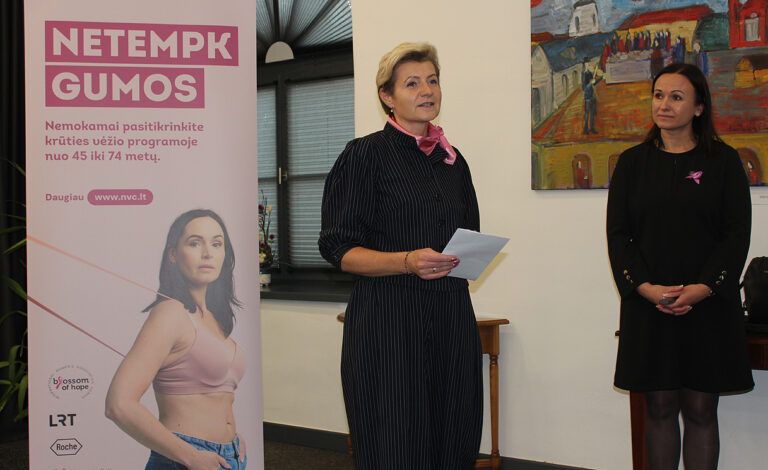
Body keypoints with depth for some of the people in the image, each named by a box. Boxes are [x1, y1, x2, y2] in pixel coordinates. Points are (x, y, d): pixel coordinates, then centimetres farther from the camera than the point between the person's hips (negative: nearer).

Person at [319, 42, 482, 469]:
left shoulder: (453, 161, 16)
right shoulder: (365, 155, -1)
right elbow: (340, 249, -7)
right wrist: (407, 262, -21)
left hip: (451, 319, 5)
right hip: (388, 319, -5)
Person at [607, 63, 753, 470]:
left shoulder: (723, 161, 4)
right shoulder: (632, 163, 8)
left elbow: (737, 233, -2)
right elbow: (617, 234, 3)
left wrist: (701, 289, -14)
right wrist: (645, 287, -12)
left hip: (708, 304, -1)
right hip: (648, 305, 1)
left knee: (701, 410, 2)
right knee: (660, 408, 5)